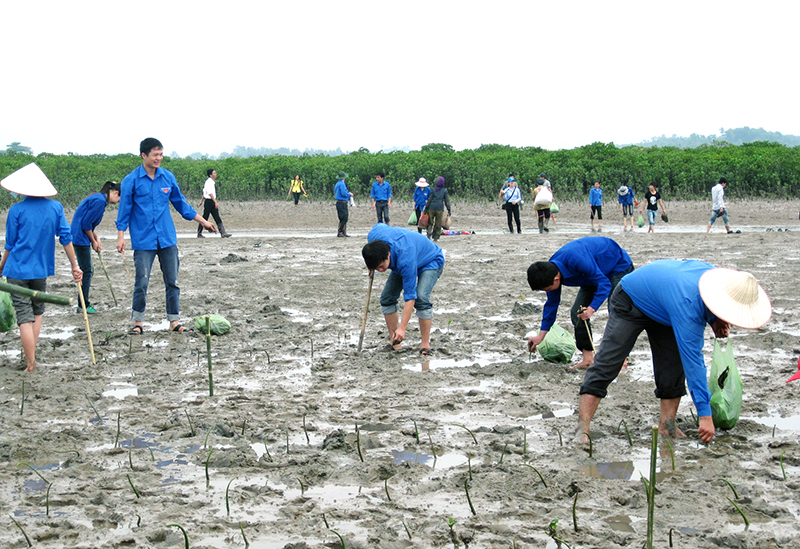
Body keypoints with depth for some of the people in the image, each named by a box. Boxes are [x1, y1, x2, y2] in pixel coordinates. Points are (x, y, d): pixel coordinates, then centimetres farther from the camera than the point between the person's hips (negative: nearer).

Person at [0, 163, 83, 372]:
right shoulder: (55, 207, 0)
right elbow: (66, 237, 1)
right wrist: (74, 266, 8)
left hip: (18, 270, -3)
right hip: (41, 270, 3)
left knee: (24, 317, 0)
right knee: (37, 311, 21)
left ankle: (30, 363, -1)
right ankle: (31, 355, 20)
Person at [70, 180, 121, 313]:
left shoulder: (98, 198, 15)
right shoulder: (100, 200, -17)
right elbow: (86, 223, -19)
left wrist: (96, 237, 8)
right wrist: (93, 241, -8)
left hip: (79, 237, 11)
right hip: (80, 238, -11)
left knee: (87, 271, 14)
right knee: (86, 271, -5)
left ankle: (84, 304, 20)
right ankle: (84, 305, 0)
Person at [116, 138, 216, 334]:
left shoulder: (168, 177, 6)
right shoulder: (131, 180, -3)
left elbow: (180, 203, 17)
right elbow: (124, 210, 1)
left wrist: (202, 221, 18)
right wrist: (121, 236, -5)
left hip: (167, 239, 3)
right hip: (143, 240, -3)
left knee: (172, 281, 5)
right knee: (141, 283, -2)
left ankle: (174, 322, 12)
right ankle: (137, 322, 12)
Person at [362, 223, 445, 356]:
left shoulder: (406, 260, -46)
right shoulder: (373, 235, -30)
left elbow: (410, 297, -40)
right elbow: (380, 225, -1)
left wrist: (402, 328, -41)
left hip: (431, 262, -7)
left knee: (421, 298, -29)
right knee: (387, 298, -6)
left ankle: (425, 345, -17)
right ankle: (394, 343, 2)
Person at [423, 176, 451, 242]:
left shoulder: (433, 190, 5)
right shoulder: (444, 191, 3)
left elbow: (429, 200, 2)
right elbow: (447, 201, 1)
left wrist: (426, 208, 5)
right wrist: (449, 210, 3)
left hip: (432, 208, 1)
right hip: (440, 209, -1)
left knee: (430, 223, 10)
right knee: (438, 224, 8)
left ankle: (429, 236, -7)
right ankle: (435, 238, 8)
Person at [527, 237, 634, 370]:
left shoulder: (577, 261, -41)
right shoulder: (551, 270, -14)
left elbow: (604, 284, -34)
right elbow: (552, 303, 0)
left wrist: (591, 309, -43)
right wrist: (541, 335, 3)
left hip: (620, 267, -8)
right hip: (598, 273, 8)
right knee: (577, 312, -3)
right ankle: (587, 358, 2)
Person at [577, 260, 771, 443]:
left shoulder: (716, 275, -22)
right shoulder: (688, 306, -43)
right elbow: (693, 361, -43)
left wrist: (714, 320, -8)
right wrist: (705, 415, -42)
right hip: (630, 300, -8)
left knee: (673, 362, -4)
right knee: (607, 362, -16)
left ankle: (667, 425, 1)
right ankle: (582, 429, -18)